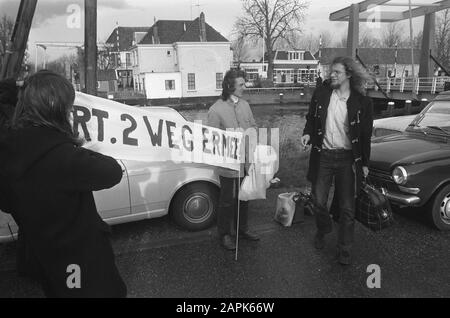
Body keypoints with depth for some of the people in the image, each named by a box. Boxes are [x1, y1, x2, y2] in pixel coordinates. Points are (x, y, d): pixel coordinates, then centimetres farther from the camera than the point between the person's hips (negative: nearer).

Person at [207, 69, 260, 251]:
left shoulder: (245, 105, 6)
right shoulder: (216, 110, -13)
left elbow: (253, 127, 15)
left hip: (246, 162, 6)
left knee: (243, 198, 19)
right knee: (227, 200, 8)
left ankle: (242, 229, 38)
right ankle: (225, 234, 26)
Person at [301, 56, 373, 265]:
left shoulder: (362, 102, -5)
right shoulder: (321, 94, 0)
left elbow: (365, 135, 0)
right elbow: (311, 119, 10)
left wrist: (364, 163, 1)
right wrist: (307, 134, -11)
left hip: (347, 158, -2)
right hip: (323, 155, 2)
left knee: (347, 207, 5)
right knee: (319, 201, 10)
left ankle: (344, 249, 21)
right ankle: (322, 230, 41)